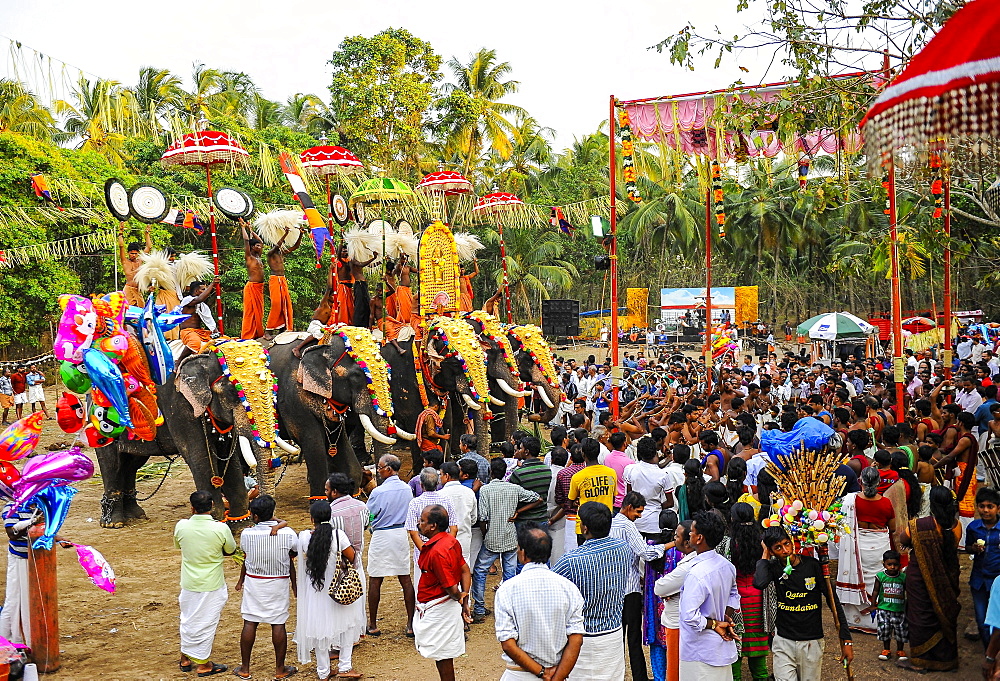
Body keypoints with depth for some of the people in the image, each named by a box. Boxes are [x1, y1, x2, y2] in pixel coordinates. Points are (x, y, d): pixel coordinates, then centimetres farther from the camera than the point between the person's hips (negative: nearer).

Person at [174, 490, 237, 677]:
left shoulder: (181, 526, -12)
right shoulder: (221, 529, -20)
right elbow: (231, 551, -2)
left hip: (188, 583, 3)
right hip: (212, 585, -3)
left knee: (188, 620, 21)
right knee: (207, 623, 10)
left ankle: (186, 659, 35)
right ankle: (203, 664, 21)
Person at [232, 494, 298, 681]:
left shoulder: (246, 534, -11)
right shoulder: (288, 534, -12)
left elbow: (246, 560, 3)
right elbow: (291, 563, -4)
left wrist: (241, 580, 22)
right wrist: (295, 586, 10)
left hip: (253, 582, 0)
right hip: (279, 584, 0)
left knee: (249, 623, 8)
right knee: (278, 624, 6)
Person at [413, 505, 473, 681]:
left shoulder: (437, 551, -28)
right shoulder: (450, 540, 1)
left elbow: (451, 587, -24)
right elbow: (465, 570, 7)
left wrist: (460, 599, -3)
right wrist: (465, 601, 5)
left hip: (437, 610, -9)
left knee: (442, 655, 6)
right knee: (443, 654, 21)